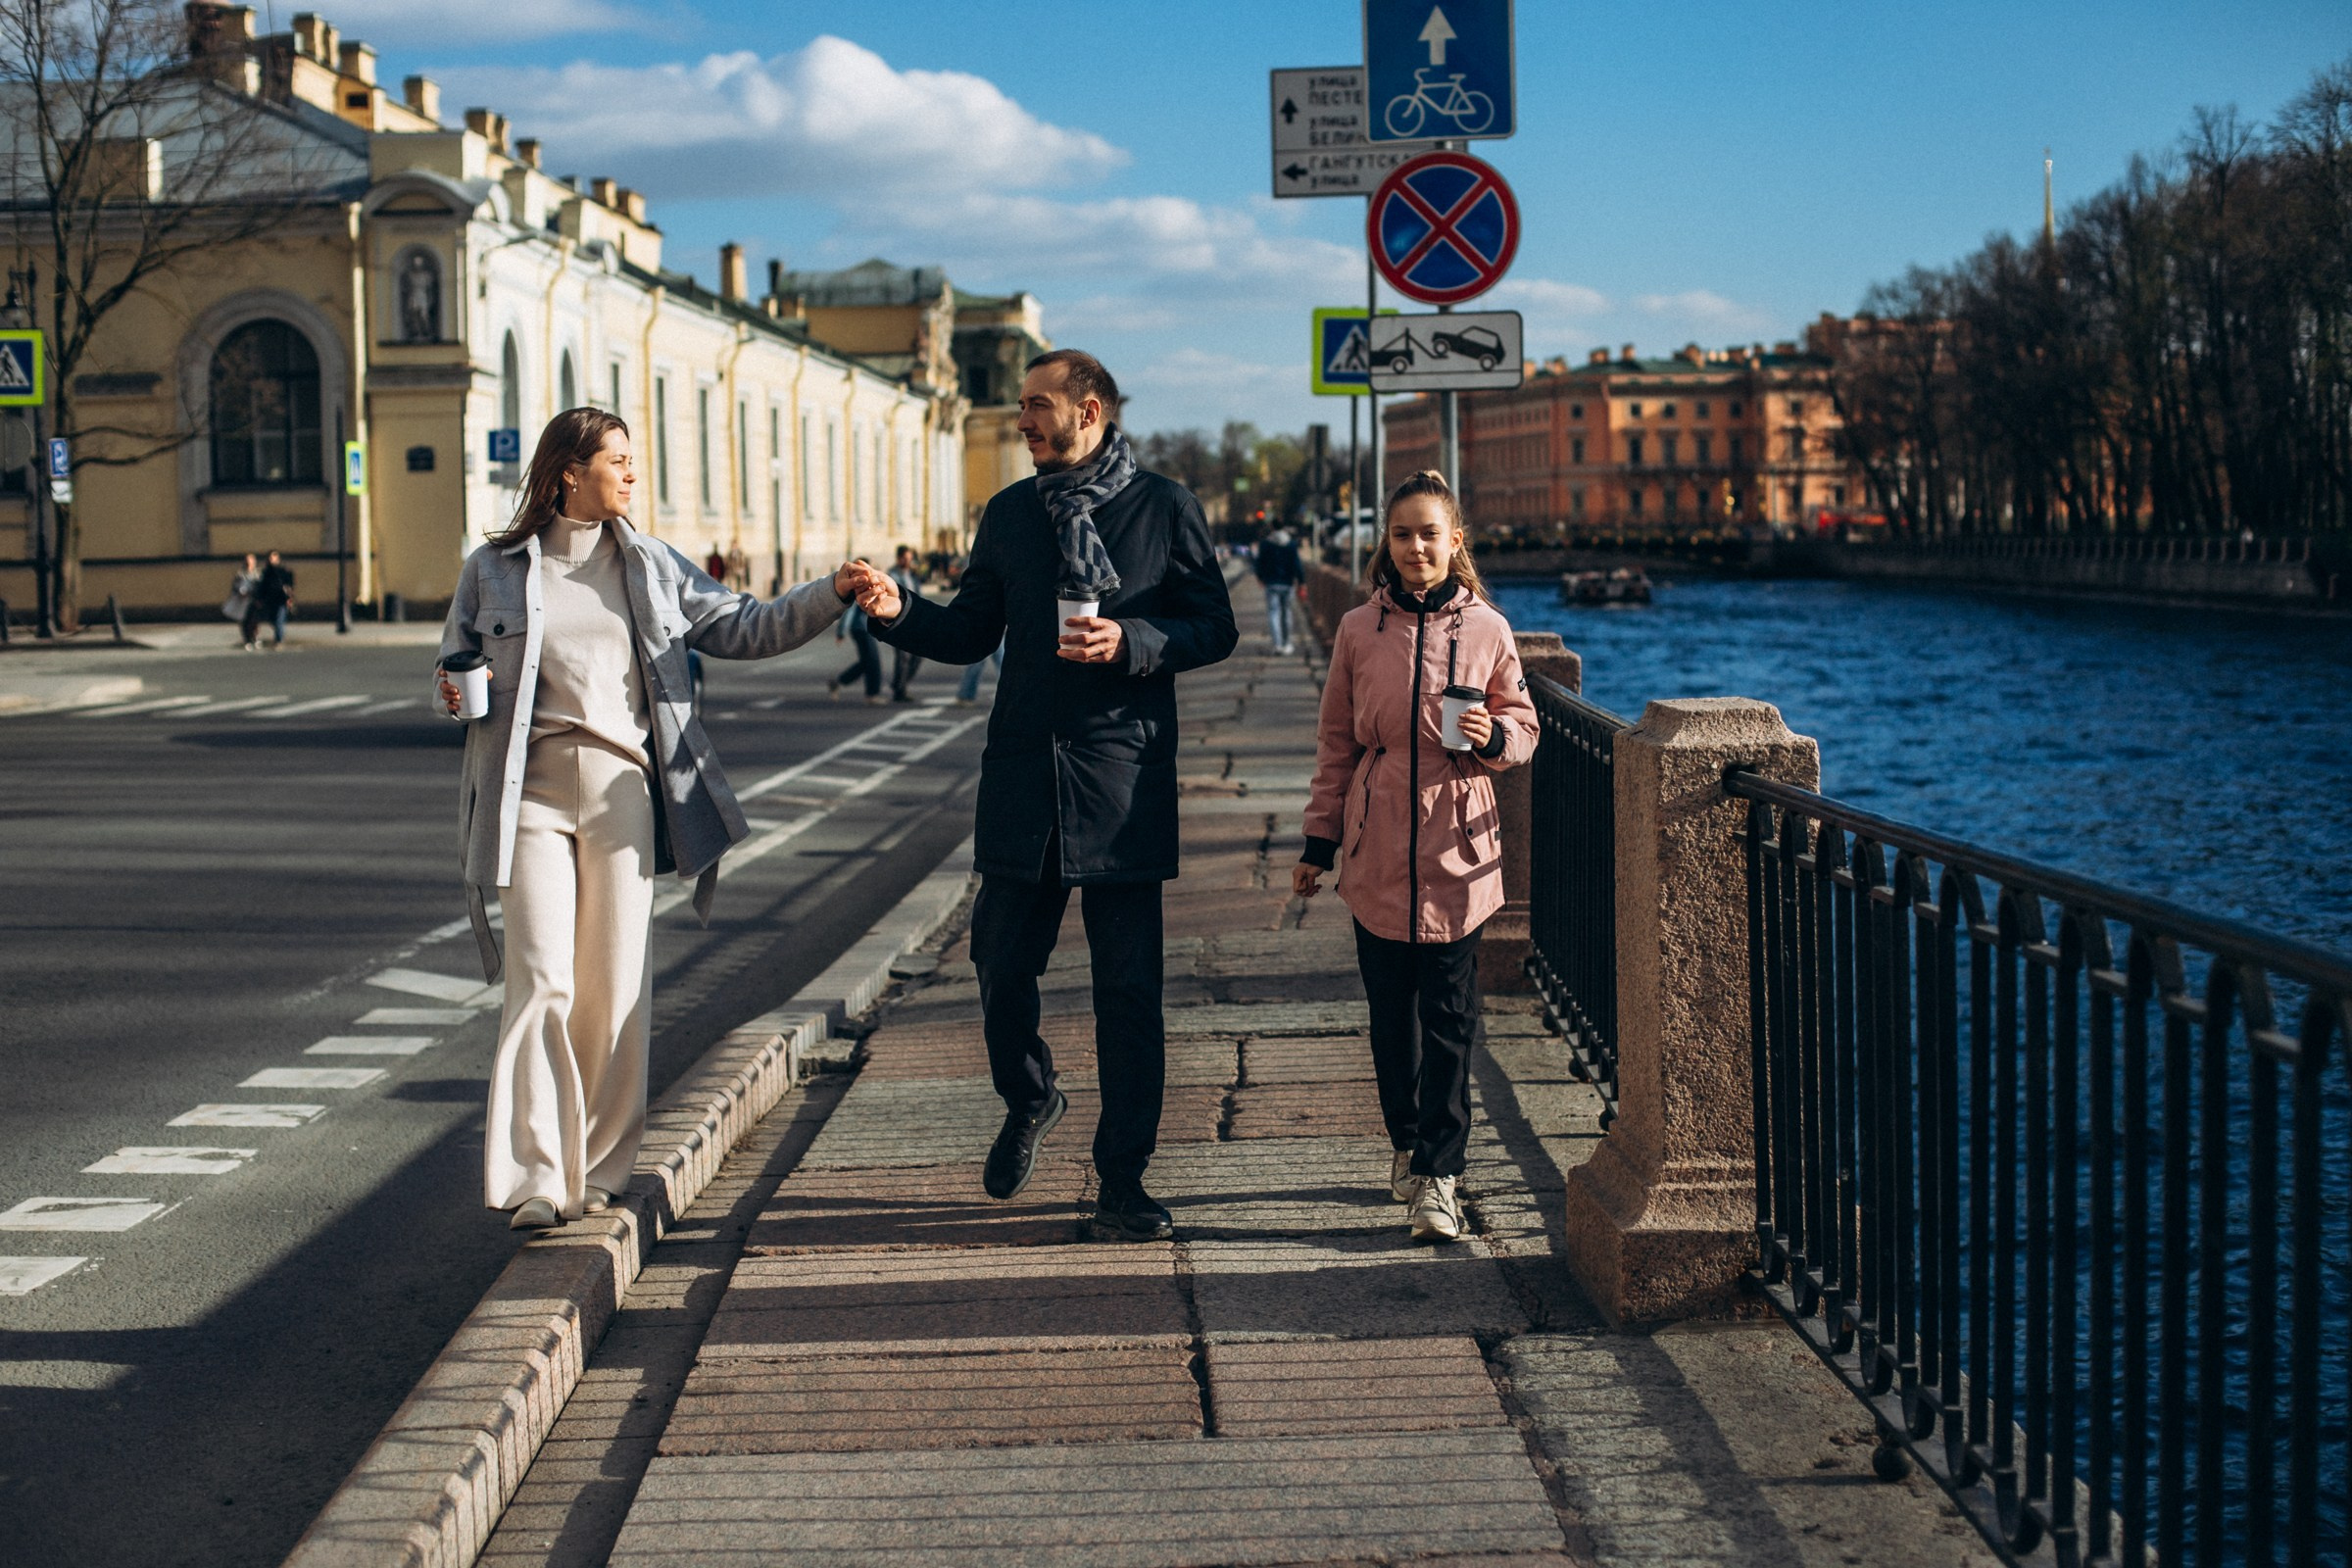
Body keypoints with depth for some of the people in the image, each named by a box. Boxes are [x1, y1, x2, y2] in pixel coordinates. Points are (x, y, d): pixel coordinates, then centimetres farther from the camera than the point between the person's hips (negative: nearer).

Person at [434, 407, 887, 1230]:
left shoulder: (652, 567, 13)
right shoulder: (494, 570, 6)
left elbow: (743, 628, 13)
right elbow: (455, 663, 15)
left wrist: (831, 595, 3)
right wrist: (455, 692, -8)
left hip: (623, 790, 2)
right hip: (532, 791, -2)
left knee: (616, 986, 3)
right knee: (541, 983, -9)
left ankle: (598, 1169, 13)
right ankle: (536, 1177, -6)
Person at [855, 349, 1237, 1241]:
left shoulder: (1164, 508, 1)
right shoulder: (1009, 514, 12)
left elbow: (1214, 628, 1)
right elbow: (970, 633, 14)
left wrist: (1131, 643, -15)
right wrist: (901, 613, -5)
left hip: (1125, 781, -3)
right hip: (1022, 776, 3)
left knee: (1128, 988, 0)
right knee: (1001, 966, 5)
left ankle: (1121, 1182, 9)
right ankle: (1028, 1101, 36)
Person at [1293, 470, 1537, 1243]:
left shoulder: (1487, 629, 1)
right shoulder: (1358, 630, 3)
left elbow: (1524, 729, 9)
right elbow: (1336, 743, 10)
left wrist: (1492, 736, -14)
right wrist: (1318, 842, 10)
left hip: (1457, 853, -1)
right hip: (1378, 852, 1)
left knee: (1449, 1016, -4)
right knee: (1391, 1013, 9)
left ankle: (1437, 1176, -1)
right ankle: (1406, 1143, 27)